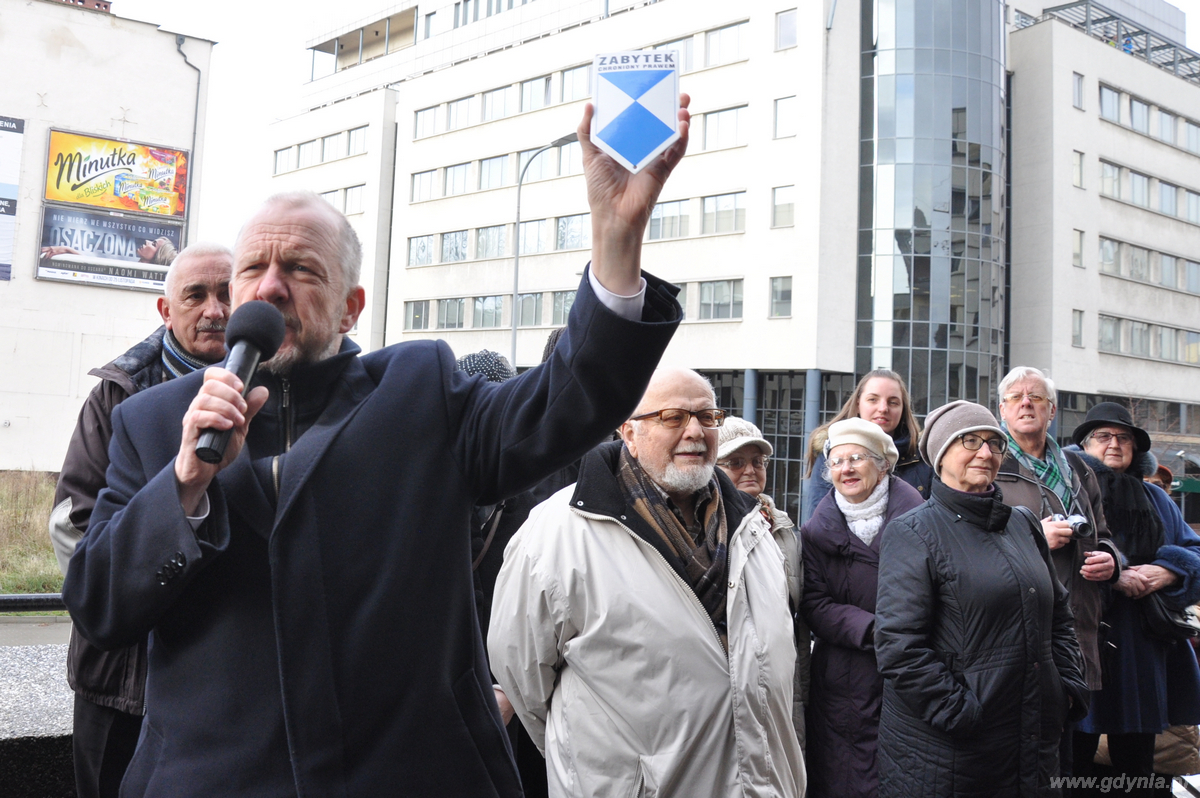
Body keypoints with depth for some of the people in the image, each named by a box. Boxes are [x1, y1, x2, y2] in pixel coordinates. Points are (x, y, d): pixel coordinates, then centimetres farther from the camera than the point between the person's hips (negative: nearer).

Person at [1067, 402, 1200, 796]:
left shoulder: (1156, 500, 18)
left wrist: (1167, 571, -10)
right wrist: (1113, 575, -20)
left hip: (1143, 652, 5)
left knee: (1136, 765, 11)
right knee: (1075, 760, 1)